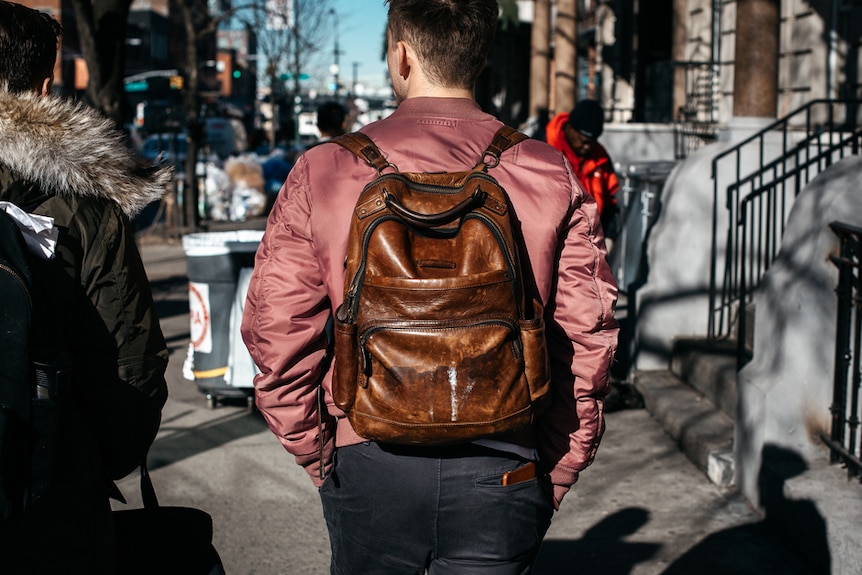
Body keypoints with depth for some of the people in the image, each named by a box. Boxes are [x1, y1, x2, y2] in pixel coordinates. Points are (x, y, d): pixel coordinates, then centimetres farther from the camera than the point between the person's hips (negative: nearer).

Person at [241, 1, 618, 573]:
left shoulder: (324, 172, -4)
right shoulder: (553, 175, -3)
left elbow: (276, 331, -5)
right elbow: (587, 338, -3)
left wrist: (319, 456, 7)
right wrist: (552, 479, 7)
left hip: (367, 464, 0)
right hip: (502, 470, 0)